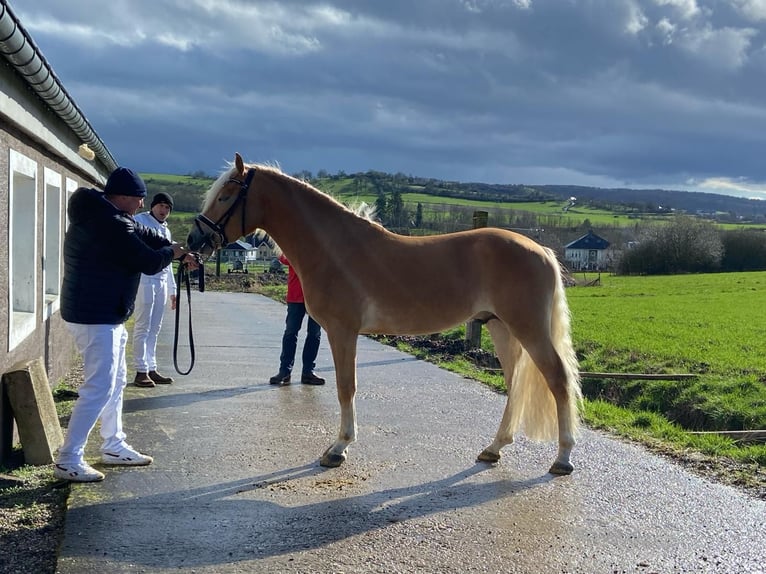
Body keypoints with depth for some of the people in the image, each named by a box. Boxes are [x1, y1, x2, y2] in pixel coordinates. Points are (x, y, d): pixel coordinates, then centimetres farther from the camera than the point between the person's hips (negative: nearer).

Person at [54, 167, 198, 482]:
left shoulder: (100, 216, 10)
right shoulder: (112, 225, -23)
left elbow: (143, 234, 18)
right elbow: (150, 263, -20)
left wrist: (180, 250, 10)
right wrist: (172, 252, 1)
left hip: (103, 315, 11)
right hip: (97, 317, -11)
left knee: (115, 381, 20)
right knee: (98, 389, -8)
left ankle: (113, 445, 31)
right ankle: (68, 460, -4)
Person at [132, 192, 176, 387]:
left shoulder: (166, 230, 23)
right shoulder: (140, 220, 0)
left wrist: (173, 289, 25)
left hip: (161, 281, 8)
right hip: (145, 278, -7)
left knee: (154, 328, 9)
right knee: (143, 326, -6)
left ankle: (151, 369, 13)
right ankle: (141, 371, -5)